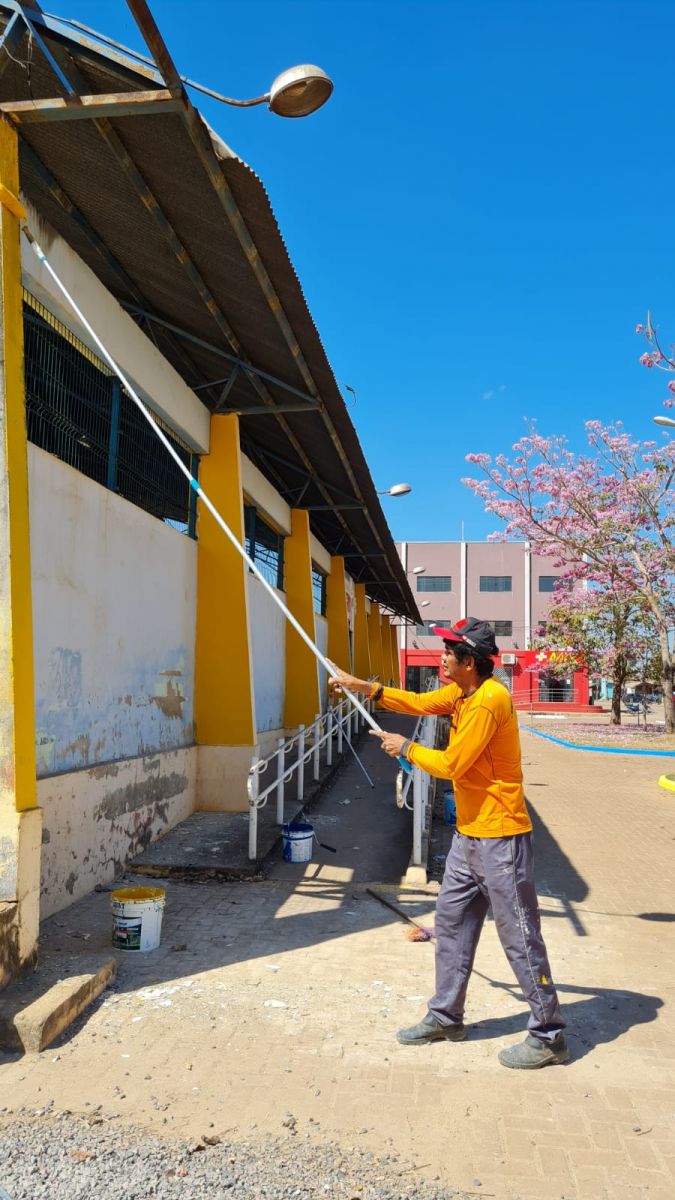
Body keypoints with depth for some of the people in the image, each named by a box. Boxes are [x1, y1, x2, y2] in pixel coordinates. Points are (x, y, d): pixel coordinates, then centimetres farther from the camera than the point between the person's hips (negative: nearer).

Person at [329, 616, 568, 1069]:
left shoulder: (489, 700, -22)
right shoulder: (461, 692, 6)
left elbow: (451, 765, -20)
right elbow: (420, 702, 15)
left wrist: (405, 748, -6)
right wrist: (364, 686, 7)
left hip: (500, 838, -10)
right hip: (468, 834, 10)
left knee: (520, 937, 1)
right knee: (451, 923, 17)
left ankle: (549, 1036, 15)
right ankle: (446, 1017, 32)